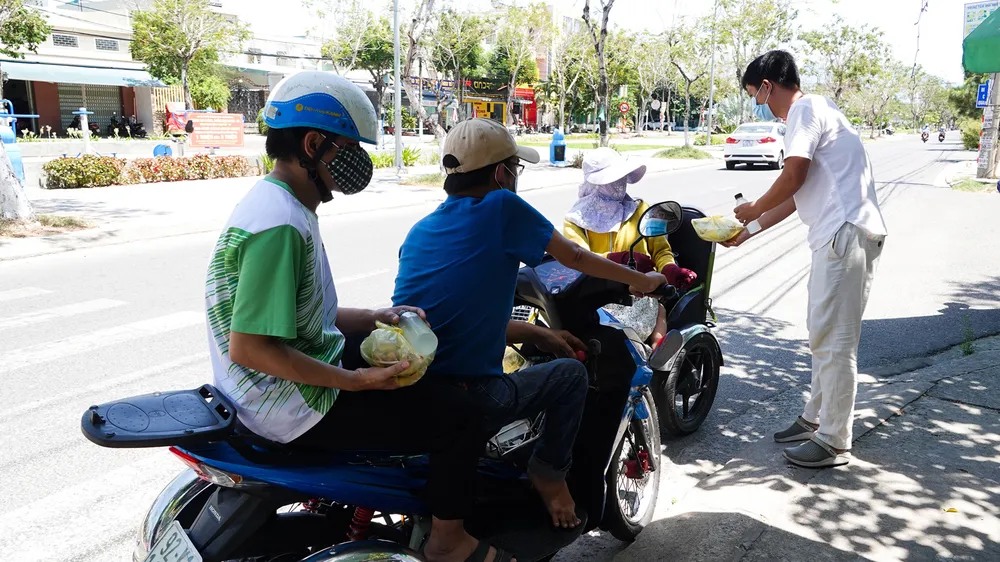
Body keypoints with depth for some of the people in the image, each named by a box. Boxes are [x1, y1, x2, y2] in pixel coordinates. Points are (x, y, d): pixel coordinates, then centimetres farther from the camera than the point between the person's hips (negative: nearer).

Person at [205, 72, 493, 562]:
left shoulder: (275, 202, 8)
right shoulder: (280, 225, -25)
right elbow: (249, 347, -28)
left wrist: (375, 317, 5)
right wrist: (355, 381, -24)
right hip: (298, 408, -11)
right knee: (460, 421, -7)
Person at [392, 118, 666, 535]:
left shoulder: (419, 231, 11)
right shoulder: (501, 206, -6)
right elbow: (574, 258, 7)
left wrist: (538, 335, 23)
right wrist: (640, 280, 23)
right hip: (468, 405, -6)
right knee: (570, 374, 14)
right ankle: (549, 474, 18)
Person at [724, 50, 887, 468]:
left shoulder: (805, 109, -7)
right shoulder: (809, 114, 23)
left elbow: (793, 178, -17)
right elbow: (797, 196, 23)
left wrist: (753, 209, 1)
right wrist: (748, 231, 26)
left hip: (846, 234, -11)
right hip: (836, 236, 11)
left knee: (834, 340, -5)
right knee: (823, 335, 17)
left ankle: (834, 442, 3)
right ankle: (816, 419, 29)